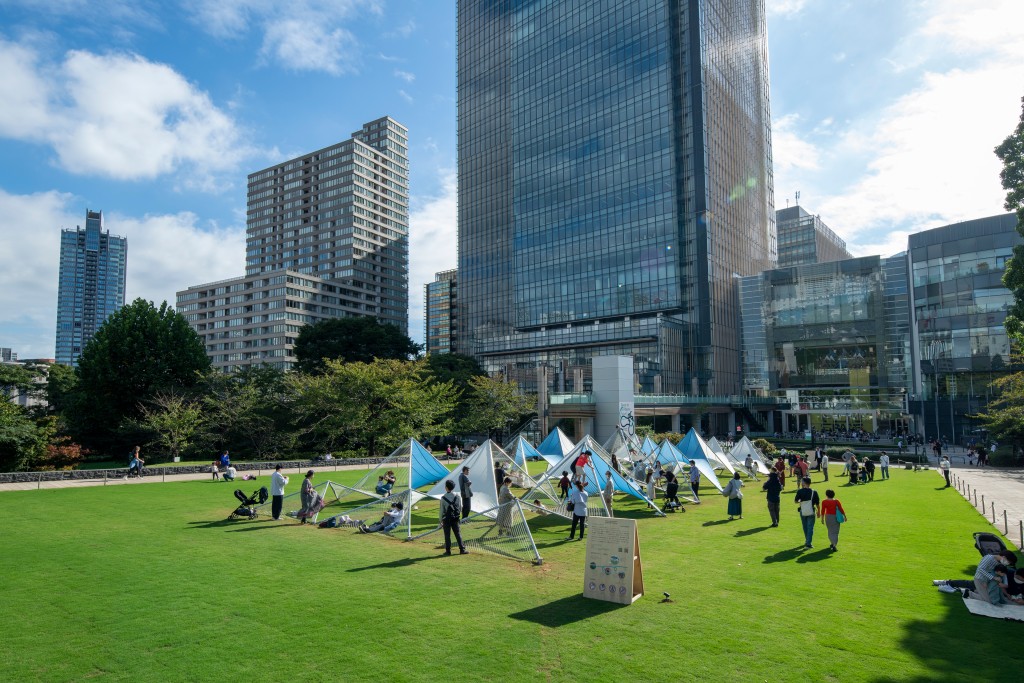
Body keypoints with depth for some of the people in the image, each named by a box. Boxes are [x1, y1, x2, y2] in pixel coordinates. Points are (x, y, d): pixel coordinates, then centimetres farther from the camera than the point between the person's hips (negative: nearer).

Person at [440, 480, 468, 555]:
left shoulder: (443, 498, -12)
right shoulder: (457, 496, -3)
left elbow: (442, 510, -7)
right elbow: (460, 507, 4)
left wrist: (440, 521, 2)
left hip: (446, 519, -2)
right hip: (455, 518, 3)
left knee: (447, 535, 6)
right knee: (458, 534, 8)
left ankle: (448, 551, 9)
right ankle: (462, 549, 8)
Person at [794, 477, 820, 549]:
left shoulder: (800, 491, -8)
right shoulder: (814, 492, -8)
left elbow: (795, 501, -2)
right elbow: (818, 503, -3)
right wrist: (818, 511, 12)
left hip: (802, 511, 1)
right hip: (811, 512, -1)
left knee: (805, 527, 18)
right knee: (810, 527, 3)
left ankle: (807, 541, 34)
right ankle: (808, 543, -4)